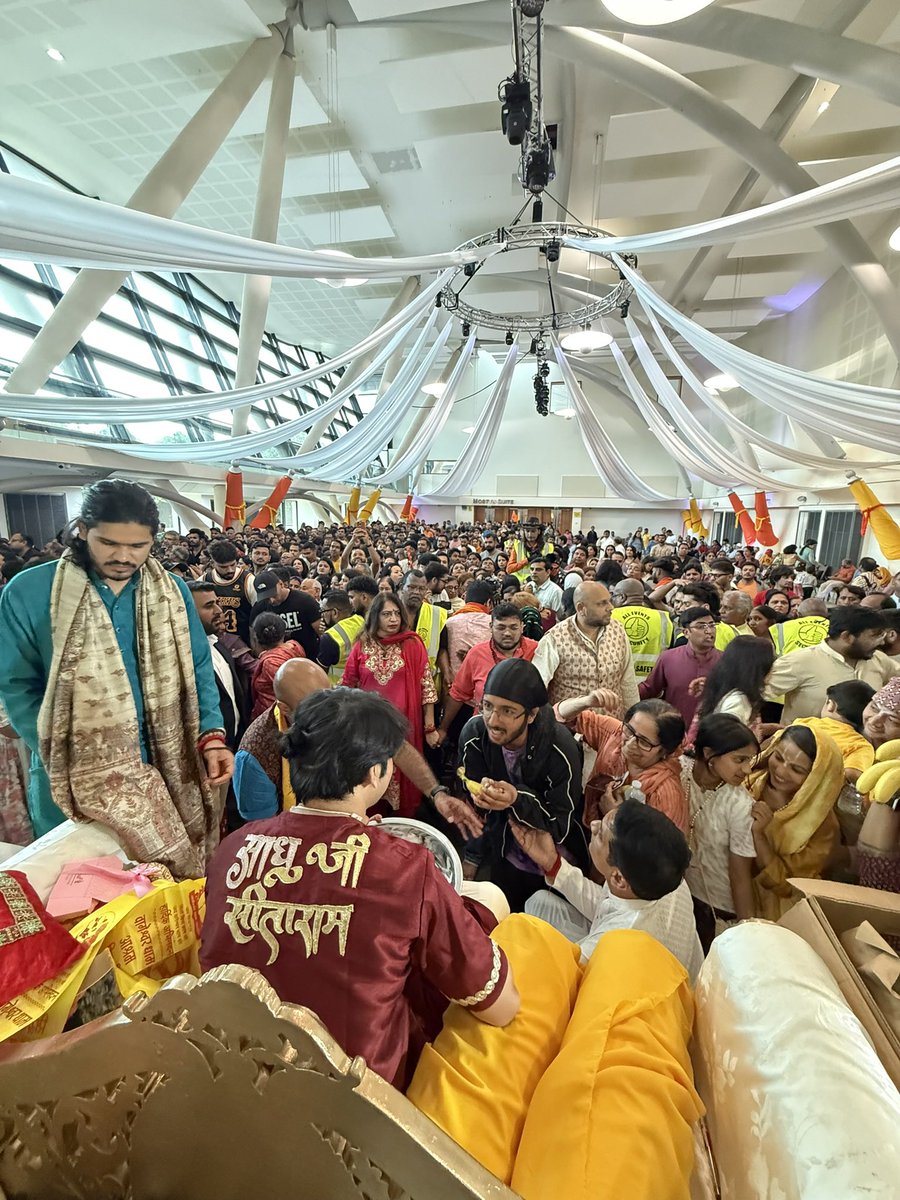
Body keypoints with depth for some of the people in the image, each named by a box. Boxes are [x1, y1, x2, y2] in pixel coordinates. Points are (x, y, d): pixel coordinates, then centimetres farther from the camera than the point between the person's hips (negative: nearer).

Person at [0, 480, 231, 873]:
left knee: (171, 890, 17)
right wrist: (76, 764, -14)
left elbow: (198, 672, 3)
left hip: (169, 772, 2)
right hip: (74, 783, -2)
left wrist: (212, 736, -12)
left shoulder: (172, 591, 1)